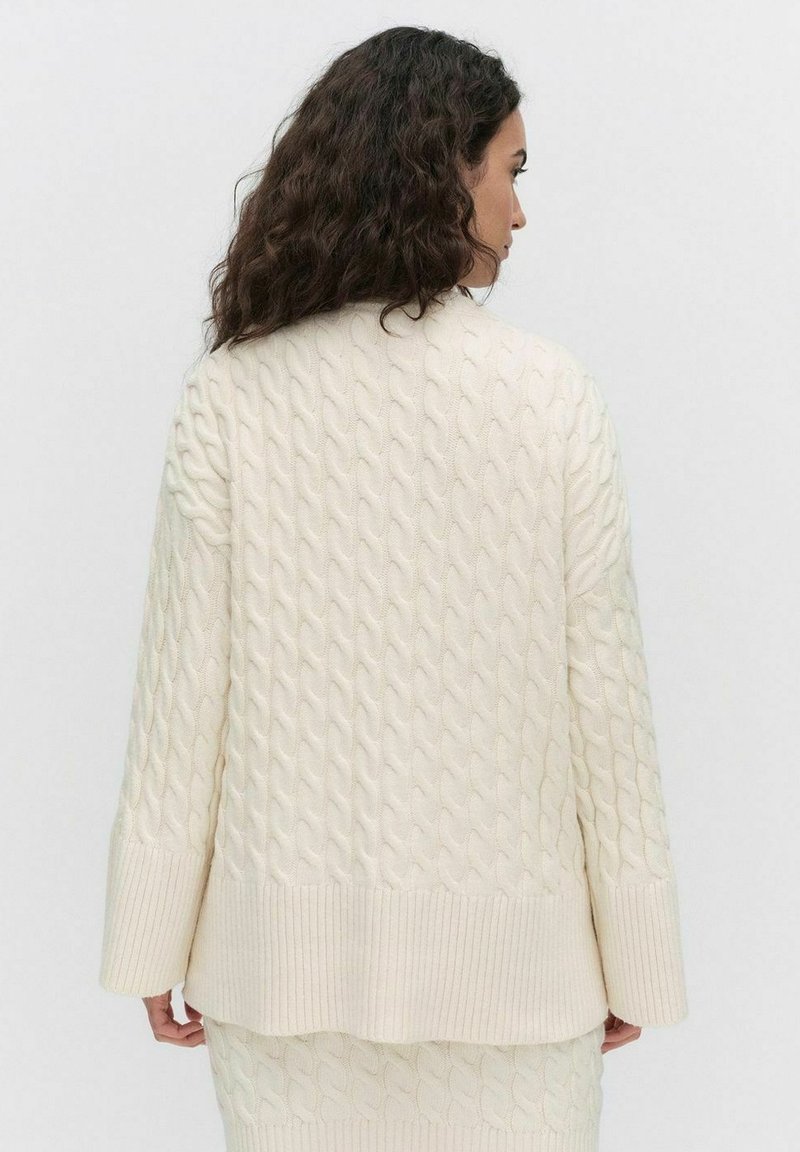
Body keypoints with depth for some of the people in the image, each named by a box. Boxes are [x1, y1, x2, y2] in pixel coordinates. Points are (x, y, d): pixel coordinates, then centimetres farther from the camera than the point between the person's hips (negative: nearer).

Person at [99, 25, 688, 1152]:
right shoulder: (555, 395, -9)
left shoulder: (229, 395, -7)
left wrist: (155, 943, 6)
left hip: (285, 942, 1)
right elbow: (603, 687, -5)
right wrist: (633, 960, 6)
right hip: (504, 949, -1)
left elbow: (185, 685, -5)